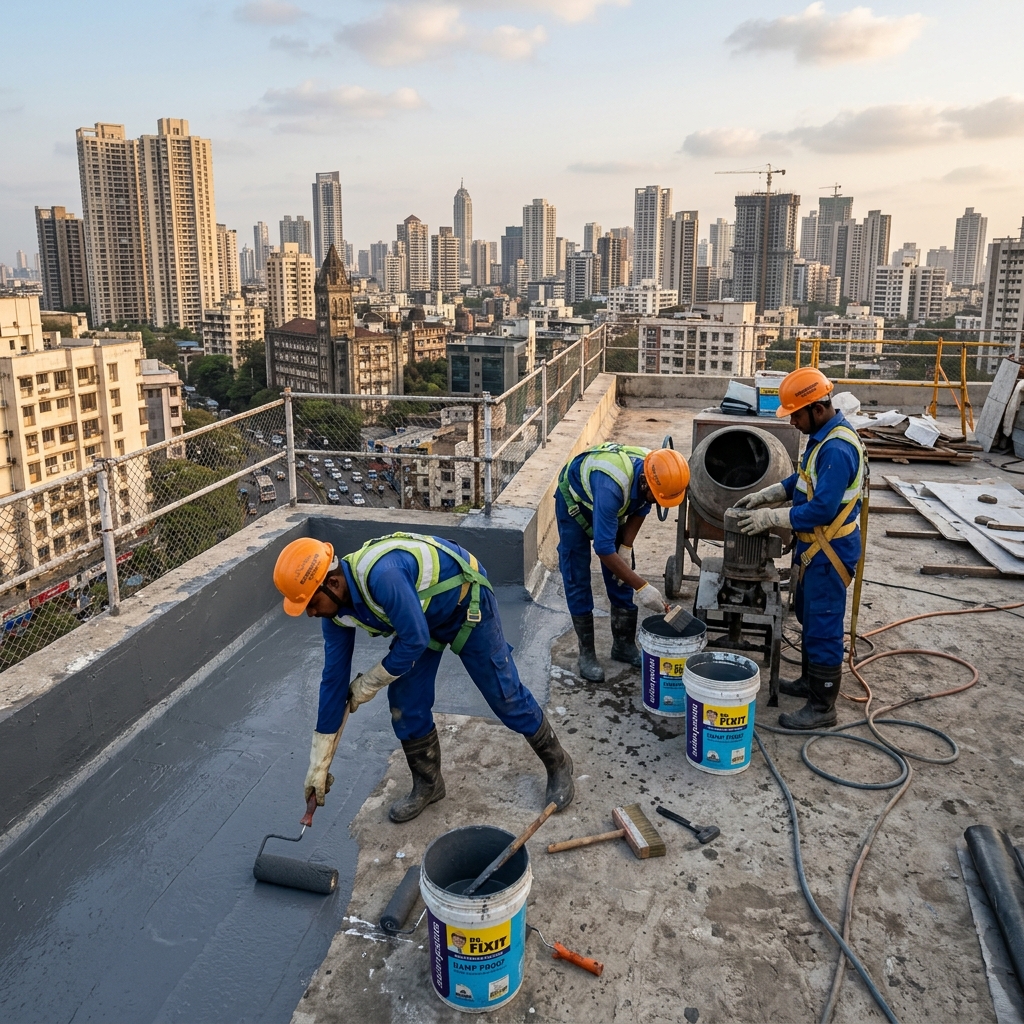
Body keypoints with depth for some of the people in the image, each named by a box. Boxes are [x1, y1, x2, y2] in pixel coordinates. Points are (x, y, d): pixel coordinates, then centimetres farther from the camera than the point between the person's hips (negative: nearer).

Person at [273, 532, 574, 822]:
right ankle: (427, 784, 24)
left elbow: (415, 640, -33)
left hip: (467, 603, -7)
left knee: (504, 694, 1)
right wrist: (318, 765, -2)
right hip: (424, 615, 7)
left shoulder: (381, 574, -41)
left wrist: (367, 683, -16)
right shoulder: (337, 612, -14)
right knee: (405, 703, 2)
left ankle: (558, 765, 23)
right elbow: (333, 677, -7)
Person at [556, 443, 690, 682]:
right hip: (574, 500, -6)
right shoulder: (613, 485, -45)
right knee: (577, 578, -5)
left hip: (612, 507, 6)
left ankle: (624, 645, 17)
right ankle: (586, 653, 6)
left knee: (621, 576, 4)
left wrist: (626, 548, -13)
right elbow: (603, 547, -43)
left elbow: (640, 509, -3)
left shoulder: (655, 473, -26)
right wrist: (642, 587, -41)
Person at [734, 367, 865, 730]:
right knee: (809, 617, 22)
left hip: (829, 551, -10)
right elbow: (804, 480, 18)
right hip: (815, 546, 10)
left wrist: (771, 517, -23)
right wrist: (764, 495, 8)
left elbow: (822, 509, -29)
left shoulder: (837, 449, -26)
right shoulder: (824, 435, 6)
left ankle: (822, 707, 10)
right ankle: (810, 681, 39)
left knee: (823, 626, -1)